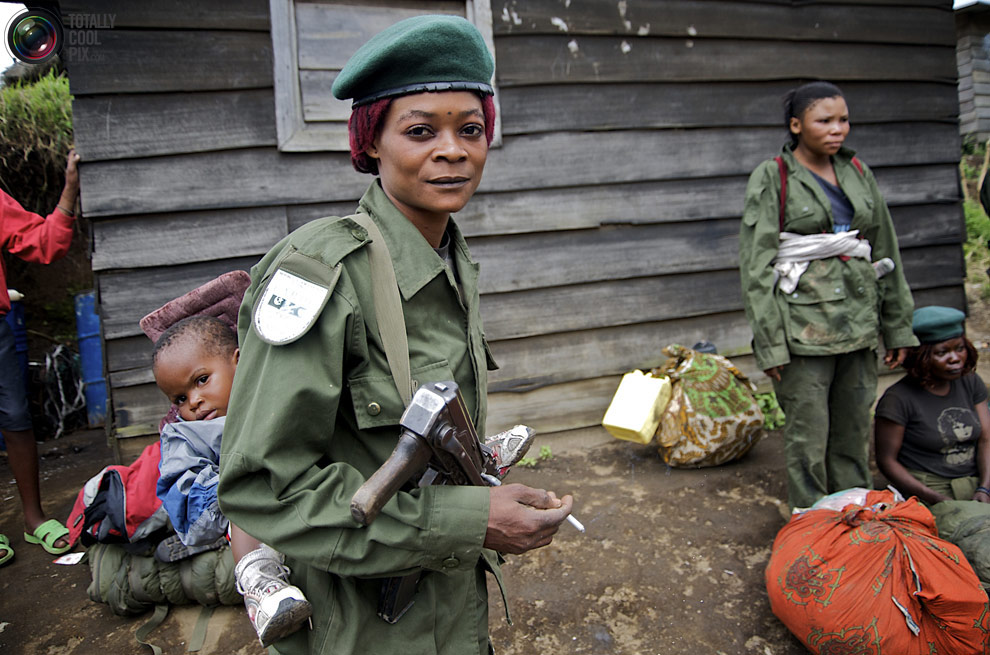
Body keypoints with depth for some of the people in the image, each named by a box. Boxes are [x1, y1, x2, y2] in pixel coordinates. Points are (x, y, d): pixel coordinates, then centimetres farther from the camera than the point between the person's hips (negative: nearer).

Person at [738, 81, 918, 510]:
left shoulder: (858, 173, 11)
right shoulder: (772, 178, -4)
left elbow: (885, 252, 16)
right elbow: (756, 267, -8)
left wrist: (897, 326, 14)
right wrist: (769, 343, -13)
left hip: (858, 322, 5)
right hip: (804, 325, -5)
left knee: (855, 431, 13)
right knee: (808, 436, 1)